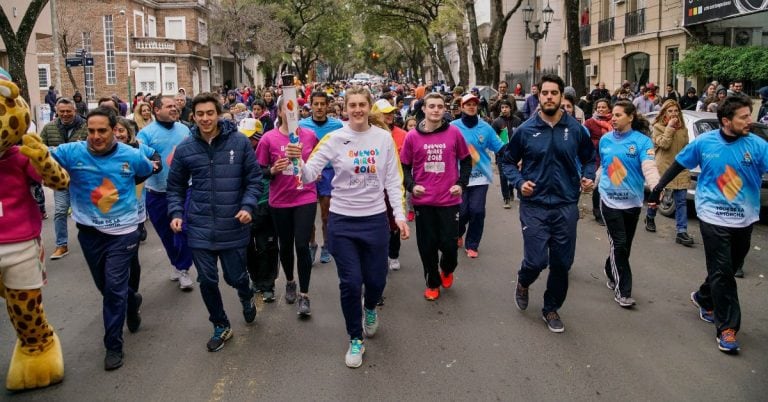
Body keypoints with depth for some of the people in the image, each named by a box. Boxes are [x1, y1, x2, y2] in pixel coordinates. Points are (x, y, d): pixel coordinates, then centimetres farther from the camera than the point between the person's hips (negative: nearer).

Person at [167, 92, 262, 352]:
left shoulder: (240, 142, -6)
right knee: (207, 281, 7)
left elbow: (254, 179, 0)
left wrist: (248, 206, -14)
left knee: (236, 276, 9)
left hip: (233, 226, -1)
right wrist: (176, 213, -4)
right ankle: (221, 326, 30)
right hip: (200, 227, 2)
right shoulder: (185, 148, -1)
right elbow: (175, 186, 9)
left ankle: (247, 298, 46)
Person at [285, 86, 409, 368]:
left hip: (375, 219, 1)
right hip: (342, 220, -1)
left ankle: (370, 308, 47)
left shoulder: (384, 138, -2)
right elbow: (310, 175, -13)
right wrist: (298, 159, -34)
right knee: (350, 282, 1)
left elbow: (393, 180, 2)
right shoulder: (334, 139, -7)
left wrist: (399, 215, -4)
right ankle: (355, 339, 22)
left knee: (376, 279, 9)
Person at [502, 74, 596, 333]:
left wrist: (588, 177, -4)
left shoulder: (576, 129, 0)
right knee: (536, 261, -6)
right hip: (534, 206, -2)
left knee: (562, 263, 8)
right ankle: (523, 282, 30)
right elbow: (508, 162, 6)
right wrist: (519, 182, -11)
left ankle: (551, 309, 29)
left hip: (566, 206, 2)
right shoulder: (526, 130, -4)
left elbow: (589, 158, 15)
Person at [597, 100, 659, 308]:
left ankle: (611, 273, 39)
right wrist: (593, 183, 22)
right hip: (610, 199, 0)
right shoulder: (605, 140, 1)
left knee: (625, 246, 14)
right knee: (619, 244, -6)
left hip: (633, 201, 0)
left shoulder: (642, 141, -9)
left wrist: (655, 190, -40)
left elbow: (649, 168, -23)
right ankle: (622, 290, 2)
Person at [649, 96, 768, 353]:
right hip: (714, 216, -2)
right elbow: (679, 165, 6)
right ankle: (727, 327, 5)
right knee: (722, 272, -3)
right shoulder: (705, 142, -7)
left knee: (729, 269, 18)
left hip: (745, 218, 3)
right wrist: (659, 187, 8)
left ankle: (704, 298, 44)